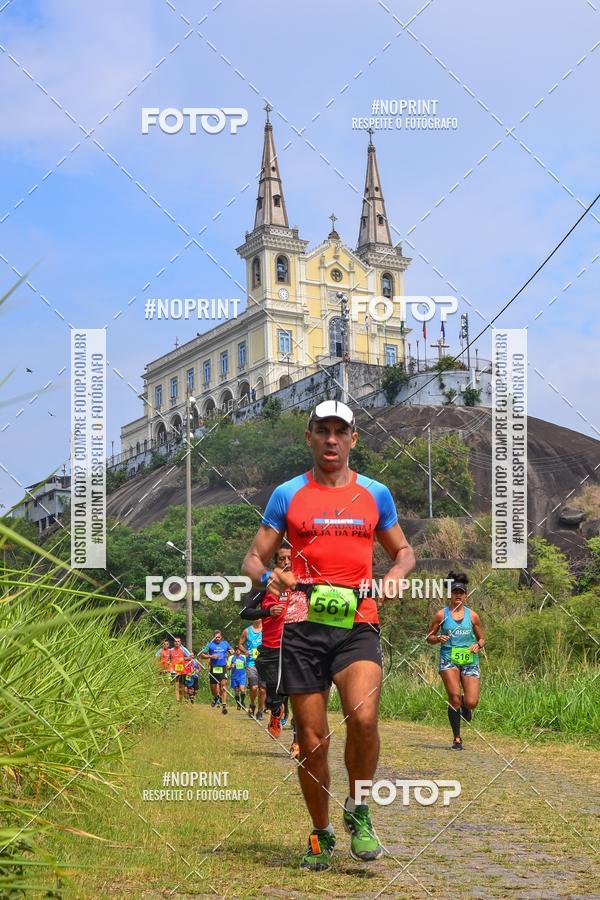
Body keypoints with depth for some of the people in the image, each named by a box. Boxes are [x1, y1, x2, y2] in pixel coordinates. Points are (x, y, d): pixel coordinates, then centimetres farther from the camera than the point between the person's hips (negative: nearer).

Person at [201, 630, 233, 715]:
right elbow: (202, 655, 2)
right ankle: (215, 697, 44)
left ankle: (224, 705, -19)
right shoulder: (210, 644, 2)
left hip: (223, 668, 0)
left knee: (223, 686, -15)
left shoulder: (225, 643, 9)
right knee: (213, 688, 9)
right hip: (213, 669, 0)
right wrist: (211, 656, -13)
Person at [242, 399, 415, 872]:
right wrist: (269, 576, -14)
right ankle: (321, 834, 22)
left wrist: (396, 574, -1)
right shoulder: (288, 495, 8)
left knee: (363, 717, -23)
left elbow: (404, 551, 22)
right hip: (304, 625, 0)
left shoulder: (375, 494, 11)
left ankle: (358, 810, 2)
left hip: (357, 624, 0)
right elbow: (253, 558, 9)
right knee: (313, 739, 2)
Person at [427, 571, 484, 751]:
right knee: (454, 697, -16)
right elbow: (429, 637, 10)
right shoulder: (442, 614, 4)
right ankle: (457, 738, -3)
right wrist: (438, 638, -11)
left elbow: (482, 639, 15)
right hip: (449, 660, -1)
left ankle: (464, 705, 29)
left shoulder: (472, 616, 7)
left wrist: (478, 645, -7)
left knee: (472, 702, -11)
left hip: (469, 661, 1)